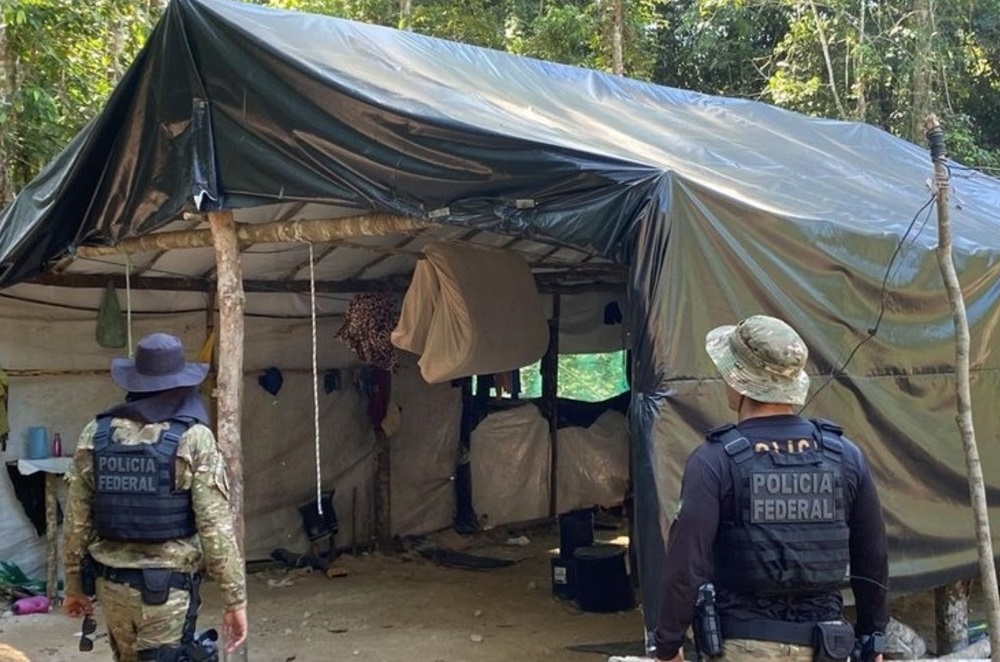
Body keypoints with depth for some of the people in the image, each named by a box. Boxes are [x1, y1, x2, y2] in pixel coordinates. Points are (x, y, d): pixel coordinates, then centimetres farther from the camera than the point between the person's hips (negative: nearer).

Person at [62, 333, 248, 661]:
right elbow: (216, 526, -15)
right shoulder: (194, 438, -12)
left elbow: (77, 519, 5)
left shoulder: (95, 434, 1)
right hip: (169, 587, -4)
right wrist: (235, 598, -9)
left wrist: (74, 584, 17)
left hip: (112, 583, 5)